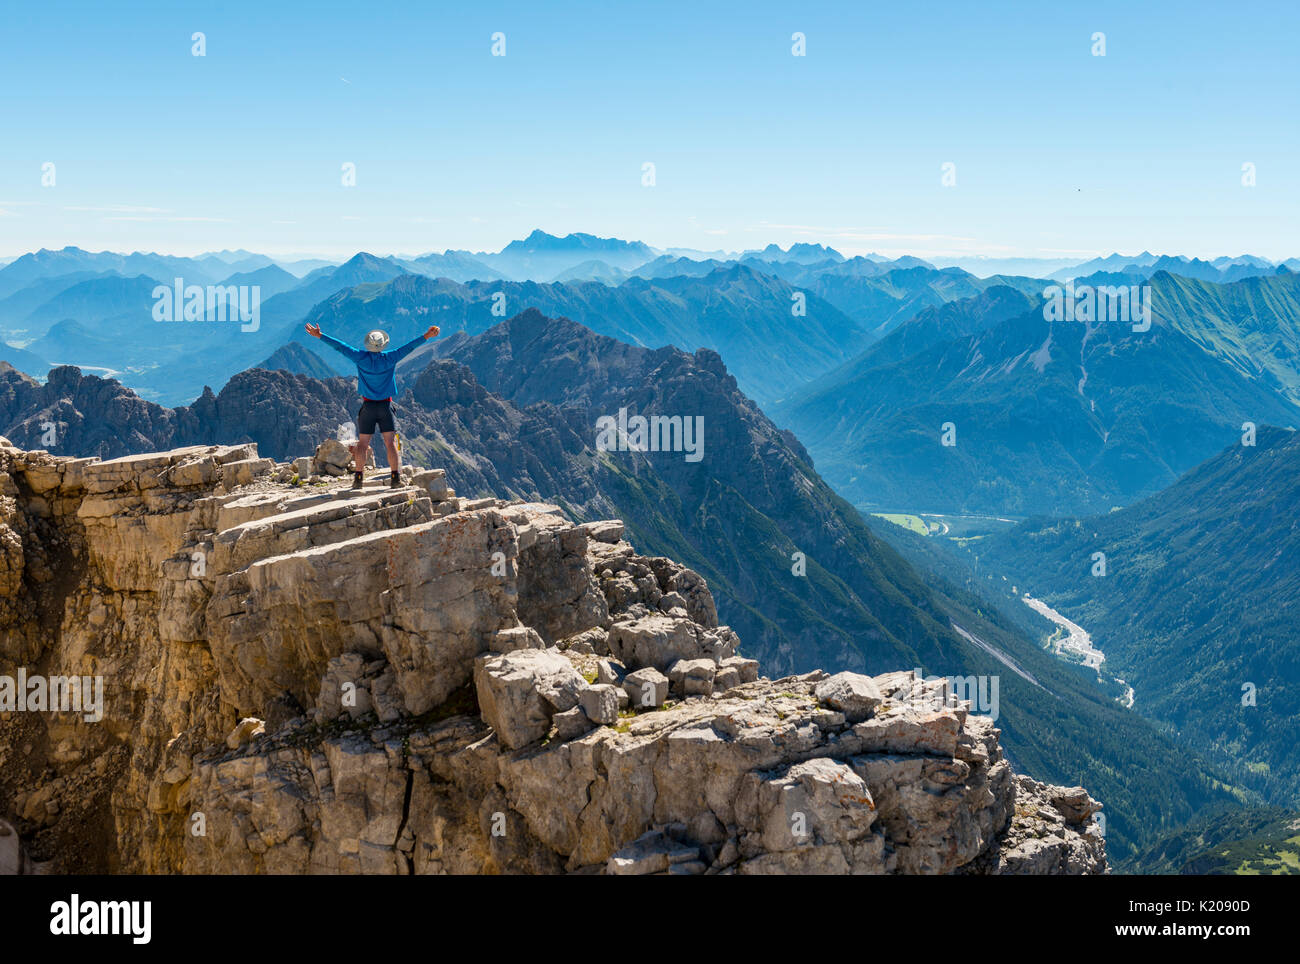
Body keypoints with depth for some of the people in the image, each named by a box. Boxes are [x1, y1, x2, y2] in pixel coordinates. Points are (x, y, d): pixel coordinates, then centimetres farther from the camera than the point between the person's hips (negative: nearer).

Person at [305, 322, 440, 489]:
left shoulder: (361, 357, -9)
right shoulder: (390, 358, -9)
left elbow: (340, 346, -5)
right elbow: (409, 347, -8)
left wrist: (320, 336, 1)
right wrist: (426, 336, -4)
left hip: (368, 406, 0)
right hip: (386, 405, 0)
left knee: (362, 443, 5)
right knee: (391, 442, 0)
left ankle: (358, 477, 3)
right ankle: (395, 477, -5)